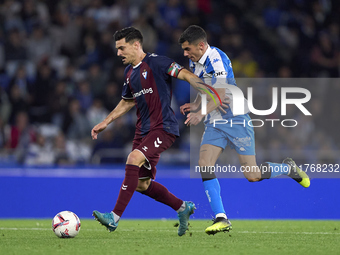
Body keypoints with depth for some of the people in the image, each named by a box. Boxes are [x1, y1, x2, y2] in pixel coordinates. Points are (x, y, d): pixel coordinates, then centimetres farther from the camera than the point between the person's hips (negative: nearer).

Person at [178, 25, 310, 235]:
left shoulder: (216, 58, -19)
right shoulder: (195, 62, 9)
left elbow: (222, 94, -26)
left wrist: (201, 113, -37)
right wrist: (196, 104, 9)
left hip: (235, 121, -8)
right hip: (214, 124, 8)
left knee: (252, 176, -5)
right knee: (204, 165, -14)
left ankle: (289, 168, 25)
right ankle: (221, 219, -13)